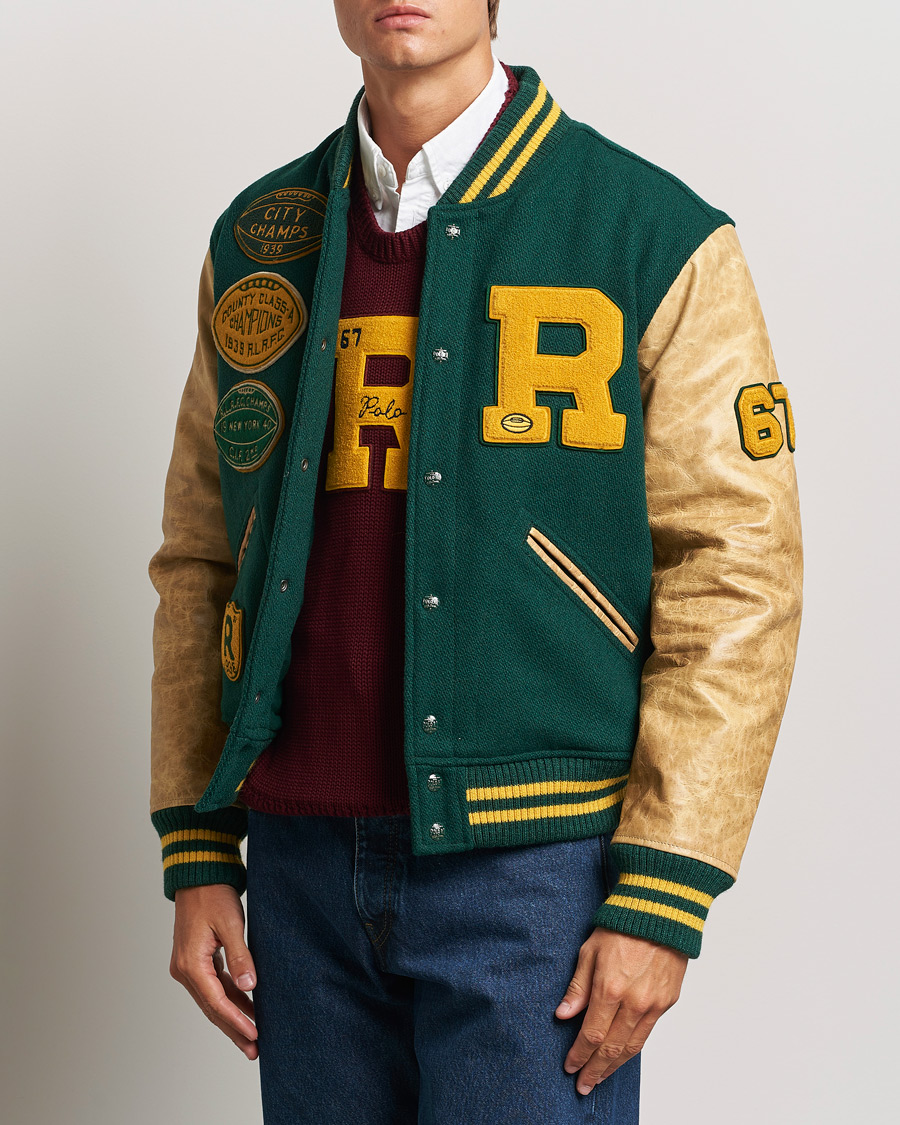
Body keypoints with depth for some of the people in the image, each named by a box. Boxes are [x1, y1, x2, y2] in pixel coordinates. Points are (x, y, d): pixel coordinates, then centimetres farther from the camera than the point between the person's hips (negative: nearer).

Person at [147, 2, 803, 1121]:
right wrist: (197, 861, 8)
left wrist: (661, 901, -11)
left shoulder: (661, 240, -4)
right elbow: (199, 563, 13)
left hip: (537, 863, -4)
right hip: (308, 863, 4)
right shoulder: (254, 243, 10)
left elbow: (736, 581, -6)